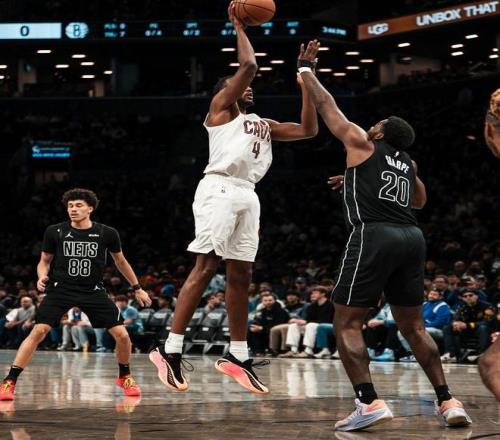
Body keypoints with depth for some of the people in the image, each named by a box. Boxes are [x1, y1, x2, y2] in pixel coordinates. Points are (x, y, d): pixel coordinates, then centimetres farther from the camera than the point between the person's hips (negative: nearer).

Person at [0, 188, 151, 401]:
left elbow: (120, 261, 14)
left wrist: (137, 288, 18)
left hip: (93, 291, 1)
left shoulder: (107, 234, -3)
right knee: (38, 331, -19)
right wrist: (42, 277, -12)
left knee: (121, 334, -8)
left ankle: (125, 377, 20)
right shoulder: (55, 232, -4)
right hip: (61, 289, -1)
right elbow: (44, 261, 9)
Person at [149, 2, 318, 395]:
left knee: (241, 275, 6)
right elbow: (248, 65, -6)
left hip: (247, 195, 8)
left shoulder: (263, 124, 28)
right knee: (206, 268, -15)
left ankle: (238, 357, 11)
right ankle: (170, 351, -17)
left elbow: (309, 130, 22)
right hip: (220, 189, -8)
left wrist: (306, 82, 20)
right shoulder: (221, 107, 8)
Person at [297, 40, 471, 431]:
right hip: (412, 237, 6)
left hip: (375, 236, -6)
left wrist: (306, 69, 30)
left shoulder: (361, 144, 7)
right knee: (413, 325, 15)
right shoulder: (408, 162, 22)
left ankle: (369, 403, -15)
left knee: (347, 323, -1)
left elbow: (325, 104, 15)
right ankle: (448, 402, 8)